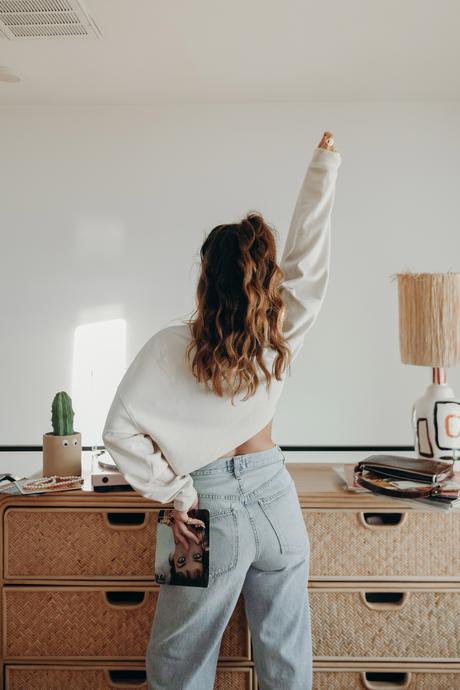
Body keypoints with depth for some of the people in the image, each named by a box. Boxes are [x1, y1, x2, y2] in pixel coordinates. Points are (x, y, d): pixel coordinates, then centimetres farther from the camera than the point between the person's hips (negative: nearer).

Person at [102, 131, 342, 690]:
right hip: (276, 498, 4)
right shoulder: (281, 336, -6)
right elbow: (307, 254, 3)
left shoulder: (170, 347, -13)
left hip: (213, 504, -3)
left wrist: (176, 494, -8)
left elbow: (121, 431, -15)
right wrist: (324, 165, 10)